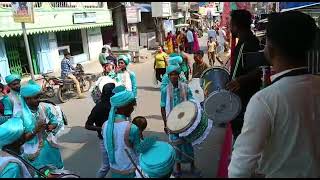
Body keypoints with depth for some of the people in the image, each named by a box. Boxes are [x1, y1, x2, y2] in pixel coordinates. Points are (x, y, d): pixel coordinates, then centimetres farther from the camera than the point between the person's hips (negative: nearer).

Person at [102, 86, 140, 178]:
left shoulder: (105, 125, -10)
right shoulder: (132, 129, -27)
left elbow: (107, 148, 3)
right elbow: (138, 151, -14)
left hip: (114, 170, 5)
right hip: (130, 172, -5)